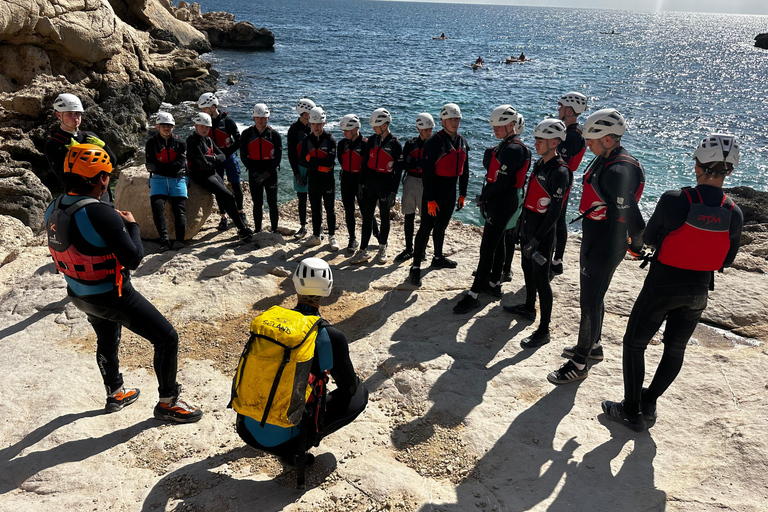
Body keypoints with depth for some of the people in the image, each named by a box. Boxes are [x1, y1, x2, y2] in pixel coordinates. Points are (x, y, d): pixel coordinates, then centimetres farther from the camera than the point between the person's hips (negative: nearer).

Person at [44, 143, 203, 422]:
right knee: (167, 339, 4)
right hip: (111, 297, -8)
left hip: (78, 294, 9)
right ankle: (167, 402, 17)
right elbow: (133, 259, -26)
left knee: (107, 340, 33)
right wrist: (132, 225, -10)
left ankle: (115, 393, 53)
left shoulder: (53, 209, -5)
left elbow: (72, 246, 9)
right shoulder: (101, 214, -30)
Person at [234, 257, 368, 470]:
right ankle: (298, 448, 3)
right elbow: (349, 386, 0)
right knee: (360, 394, 9)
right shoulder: (330, 336, -16)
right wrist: (356, 380, 26)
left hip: (246, 429, 6)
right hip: (283, 440, -5)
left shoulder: (266, 317, -2)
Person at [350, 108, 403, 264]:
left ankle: (382, 249, 23)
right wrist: (362, 183, 7)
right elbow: (366, 162, 11)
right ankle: (363, 251, 8)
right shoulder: (372, 140, 5)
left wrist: (393, 192, -11)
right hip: (370, 183, 4)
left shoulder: (395, 144, -9)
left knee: (384, 217, 8)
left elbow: (398, 171, -8)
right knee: (367, 216, 3)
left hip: (386, 184, -4)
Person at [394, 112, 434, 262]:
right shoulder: (411, 144, 7)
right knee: (409, 217, 8)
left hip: (426, 183, -3)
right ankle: (409, 249, 19)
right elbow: (402, 164, 1)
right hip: (410, 181, 3)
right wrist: (418, 163, -15)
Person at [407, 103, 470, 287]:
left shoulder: (462, 143, 9)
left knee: (441, 227, 20)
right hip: (434, 193, -7)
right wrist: (430, 199, -20)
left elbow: (464, 170, 17)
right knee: (426, 228, -6)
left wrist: (462, 194, 14)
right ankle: (415, 267, -3)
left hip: (450, 192, 7)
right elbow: (427, 172, -18)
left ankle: (438, 258, 36)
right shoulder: (434, 142, -15)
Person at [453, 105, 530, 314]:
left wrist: (483, 197, -10)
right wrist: (485, 197, 8)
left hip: (502, 204, -11)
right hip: (497, 202, 11)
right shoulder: (505, 145, 13)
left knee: (487, 249, -9)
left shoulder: (513, 149, -19)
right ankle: (494, 284, 32)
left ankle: (473, 295, -7)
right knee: (497, 243, 19)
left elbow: (501, 182, -23)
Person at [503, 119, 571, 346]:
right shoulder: (540, 164, 8)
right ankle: (529, 308, 43)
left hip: (543, 231, -9)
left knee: (541, 277, -6)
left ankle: (544, 331, 1)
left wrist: (537, 239, -23)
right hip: (528, 225, 9)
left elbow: (555, 211, -22)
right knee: (527, 268, 22)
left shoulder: (559, 172, -19)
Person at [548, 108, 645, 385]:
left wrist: (636, 244, -10)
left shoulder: (619, 171, -25)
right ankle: (592, 345, 41)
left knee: (590, 301, -1)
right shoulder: (605, 159, 8)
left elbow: (629, 215, -25)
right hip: (593, 239, 10)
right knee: (591, 296, 22)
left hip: (606, 245, -10)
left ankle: (579, 364, 10)